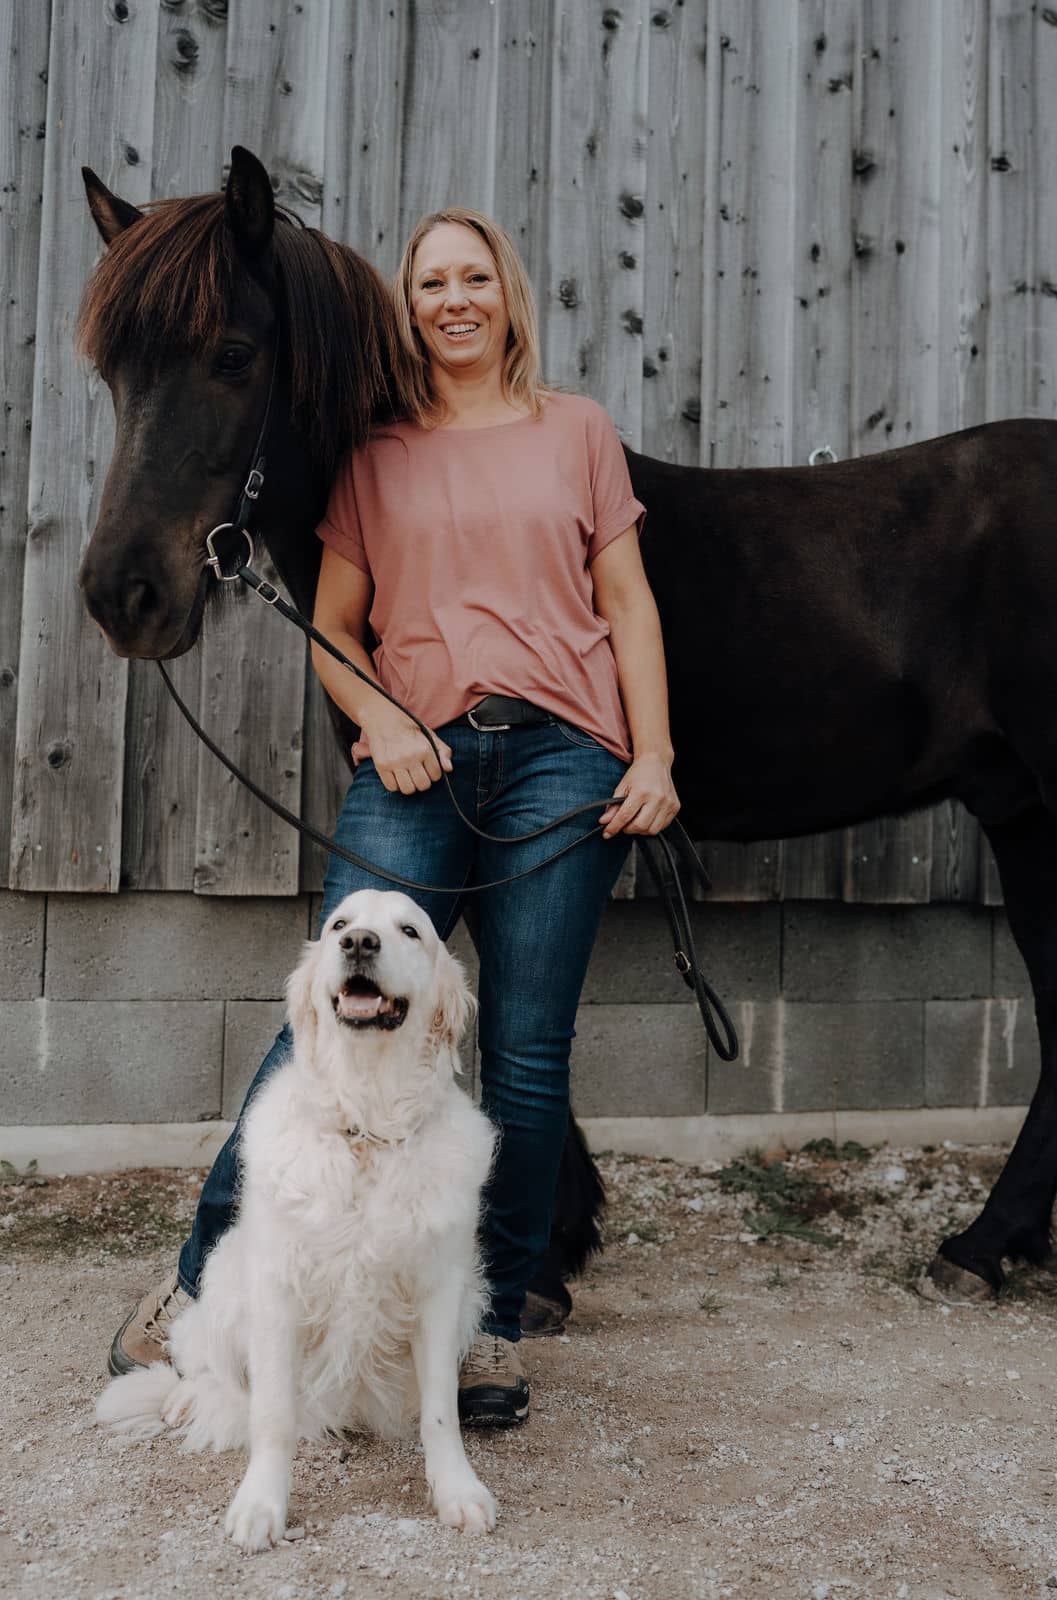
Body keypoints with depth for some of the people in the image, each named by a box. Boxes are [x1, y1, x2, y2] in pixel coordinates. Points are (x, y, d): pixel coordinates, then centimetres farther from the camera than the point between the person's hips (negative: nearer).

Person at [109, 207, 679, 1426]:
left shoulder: (578, 431, 14)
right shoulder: (376, 453, 14)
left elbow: (627, 605, 11)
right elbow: (332, 628, 13)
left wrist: (655, 757, 0)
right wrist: (382, 722, -7)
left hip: (561, 758, 0)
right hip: (418, 764, 0)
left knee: (526, 1057, 1)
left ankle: (494, 1324, 15)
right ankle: (197, 1286, 11)